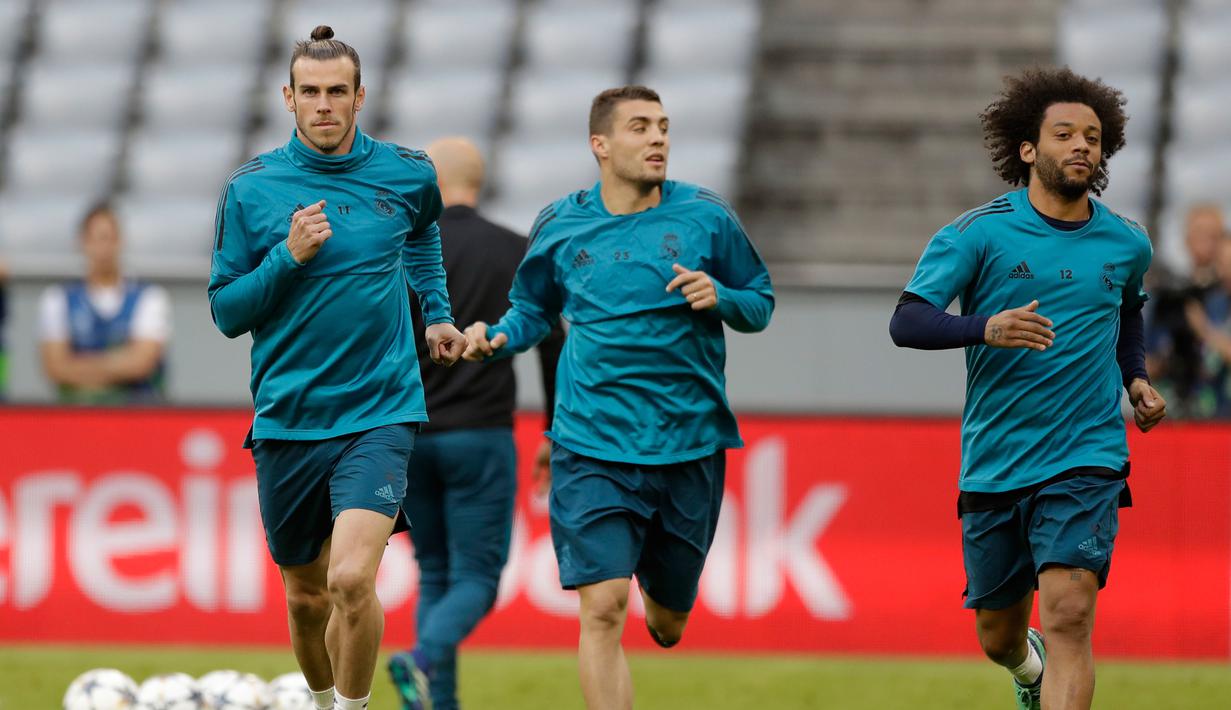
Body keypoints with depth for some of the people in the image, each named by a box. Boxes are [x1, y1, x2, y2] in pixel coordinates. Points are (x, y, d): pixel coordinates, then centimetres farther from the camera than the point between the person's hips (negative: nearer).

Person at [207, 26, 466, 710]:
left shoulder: (406, 175, 2)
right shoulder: (251, 188, -2)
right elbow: (225, 311, 0)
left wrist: (436, 312, 24)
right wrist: (289, 257, -14)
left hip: (379, 414, -1)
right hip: (287, 418, 1)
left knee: (352, 578, -21)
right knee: (306, 597, 12)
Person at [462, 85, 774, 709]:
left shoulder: (705, 217, 0)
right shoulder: (560, 227, 3)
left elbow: (760, 302, 8)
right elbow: (534, 307, 19)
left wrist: (719, 298, -13)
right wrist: (497, 340, -2)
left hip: (689, 446, 1)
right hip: (593, 446, -1)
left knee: (667, 621, 14)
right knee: (602, 608, -16)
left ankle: (660, 601, 51)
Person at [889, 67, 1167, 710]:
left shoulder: (1126, 245, 6)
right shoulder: (978, 234, -5)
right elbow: (906, 322, -13)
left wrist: (1136, 379, 11)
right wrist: (985, 328, -30)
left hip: (1086, 463, 0)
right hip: (993, 466, 0)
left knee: (1069, 614, -20)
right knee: (999, 638, 13)